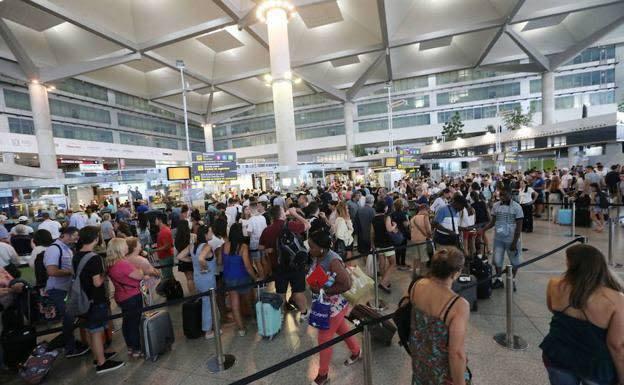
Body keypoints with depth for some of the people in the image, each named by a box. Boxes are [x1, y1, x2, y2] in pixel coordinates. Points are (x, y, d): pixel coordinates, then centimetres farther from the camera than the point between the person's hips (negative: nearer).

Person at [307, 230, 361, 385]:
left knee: (324, 339, 6)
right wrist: (314, 285, -8)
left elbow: (346, 284, -31)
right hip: (324, 304, 8)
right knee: (341, 329, 27)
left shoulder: (333, 261, -31)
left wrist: (324, 290, -29)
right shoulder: (316, 257, -7)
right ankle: (357, 352, 52)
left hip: (335, 305, -8)